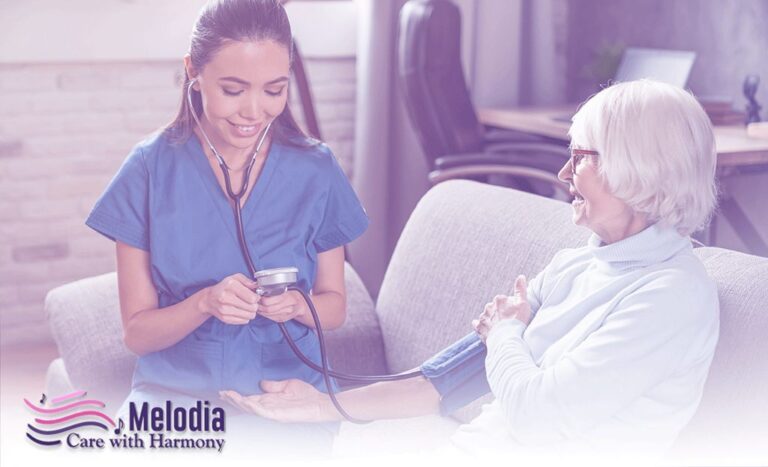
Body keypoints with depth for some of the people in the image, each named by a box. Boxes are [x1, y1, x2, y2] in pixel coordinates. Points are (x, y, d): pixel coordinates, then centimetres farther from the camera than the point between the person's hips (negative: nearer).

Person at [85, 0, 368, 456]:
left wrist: (297, 305, -13)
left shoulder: (316, 170, 0)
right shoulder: (151, 169, -3)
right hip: (174, 391, 0)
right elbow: (137, 333, -1)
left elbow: (335, 305, 9)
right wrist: (205, 302, -21)